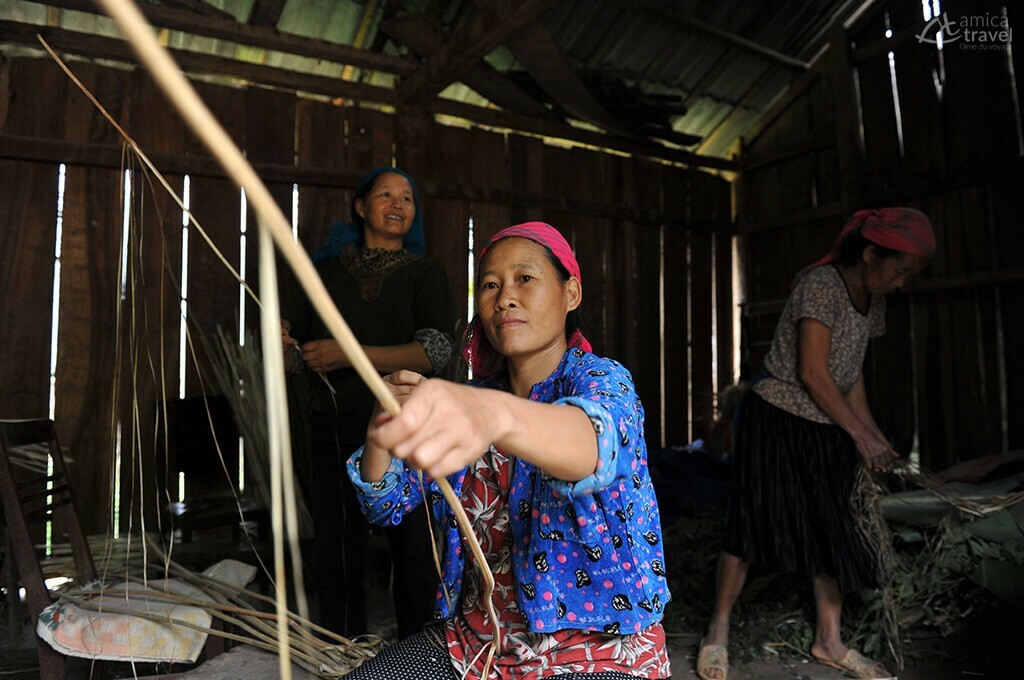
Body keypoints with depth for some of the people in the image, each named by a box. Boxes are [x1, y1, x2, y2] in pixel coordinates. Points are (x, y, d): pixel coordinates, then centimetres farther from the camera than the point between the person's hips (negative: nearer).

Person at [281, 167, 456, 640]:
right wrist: (280, 339, -11)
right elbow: (294, 349, 14)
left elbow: (436, 352, -11)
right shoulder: (328, 270, 13)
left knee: (413, 555, -2)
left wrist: (347, 354, -19)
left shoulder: (425, 273, 5)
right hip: (336, 429, 3)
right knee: (335, 556, 7)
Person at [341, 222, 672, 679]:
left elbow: (596, 437, -38)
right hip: (473, 639, 5)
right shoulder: (470, 397, 4)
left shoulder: (603, 380, -12)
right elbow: (385, 505, 3)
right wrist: (383, 427, -18)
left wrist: (495, 414, -59)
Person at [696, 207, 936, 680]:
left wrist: (874, 436, 7)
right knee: (755, 520, -5)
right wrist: (861, 434, -15)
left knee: (833, 529, 10)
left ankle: (829, 640, 24)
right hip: (777, 419, -8)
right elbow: (812, 372, -20)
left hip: (827, 429, 8)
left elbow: (851, 374, 13)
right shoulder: (822, 284, -17)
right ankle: (717, 633, 9)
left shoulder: (873, 303, 9)